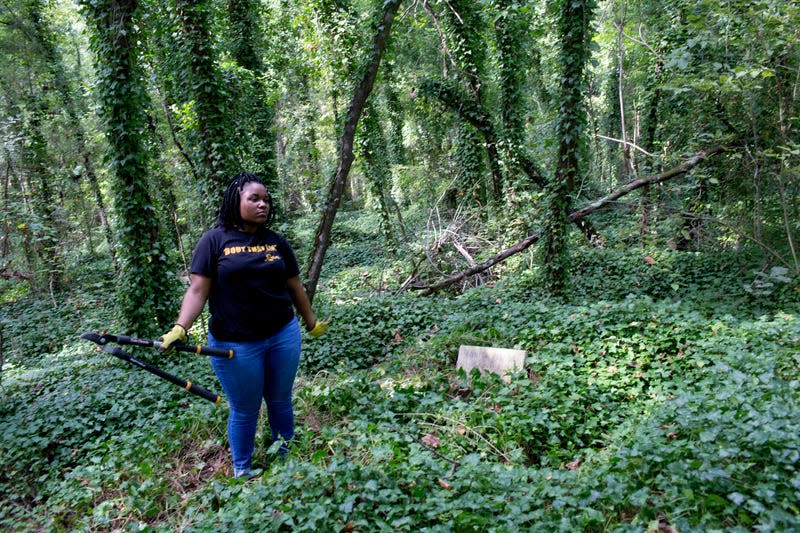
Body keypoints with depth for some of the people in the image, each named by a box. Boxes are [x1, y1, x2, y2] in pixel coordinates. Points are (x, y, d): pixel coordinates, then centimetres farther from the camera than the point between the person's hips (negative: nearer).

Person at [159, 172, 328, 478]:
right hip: (235, 344, -3)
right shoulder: (214, 240, -5)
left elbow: (295, 288, 13)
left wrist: (312, 323, 20)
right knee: (245, 410, 11)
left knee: (280, 401, 16)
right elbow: (198, 289, -10)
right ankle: (242, 471, 34)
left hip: (284, 335, 3)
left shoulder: (277, 242, 5)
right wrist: (180, 329, -22)